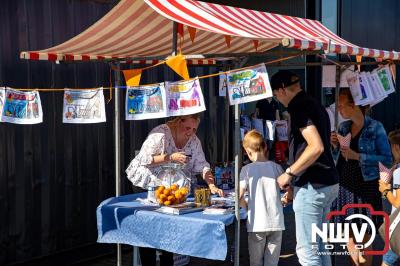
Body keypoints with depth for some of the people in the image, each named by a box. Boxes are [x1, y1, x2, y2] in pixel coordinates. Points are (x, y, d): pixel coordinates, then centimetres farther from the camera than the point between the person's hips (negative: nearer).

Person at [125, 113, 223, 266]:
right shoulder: (161, 134, -22)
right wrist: (171, 157, -32)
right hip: (146, 184, -5)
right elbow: (144, 159, -26)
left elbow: (202, 166, -8)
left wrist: (212, 186, -23)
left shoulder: (194, 141, -5)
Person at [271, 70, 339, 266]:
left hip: (312, 186, -10)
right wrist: (294, 185, 23)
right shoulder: (315, 105, 16)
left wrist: (289, 173, -15)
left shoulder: (299, 108, -14)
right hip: (327, 183, 10)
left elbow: (316, 147, -26)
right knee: (318, 246, 17)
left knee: (306, 250, -4)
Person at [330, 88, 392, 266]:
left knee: (364, 238, 2)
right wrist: (334, 146, -4)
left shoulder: (375, 128, -8)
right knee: (349, 236, 10)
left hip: (365, 187, -5)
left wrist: (358, 156, -18)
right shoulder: (343, 127, 8)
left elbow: (387, 159, -11)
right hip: (345, 186, 5)